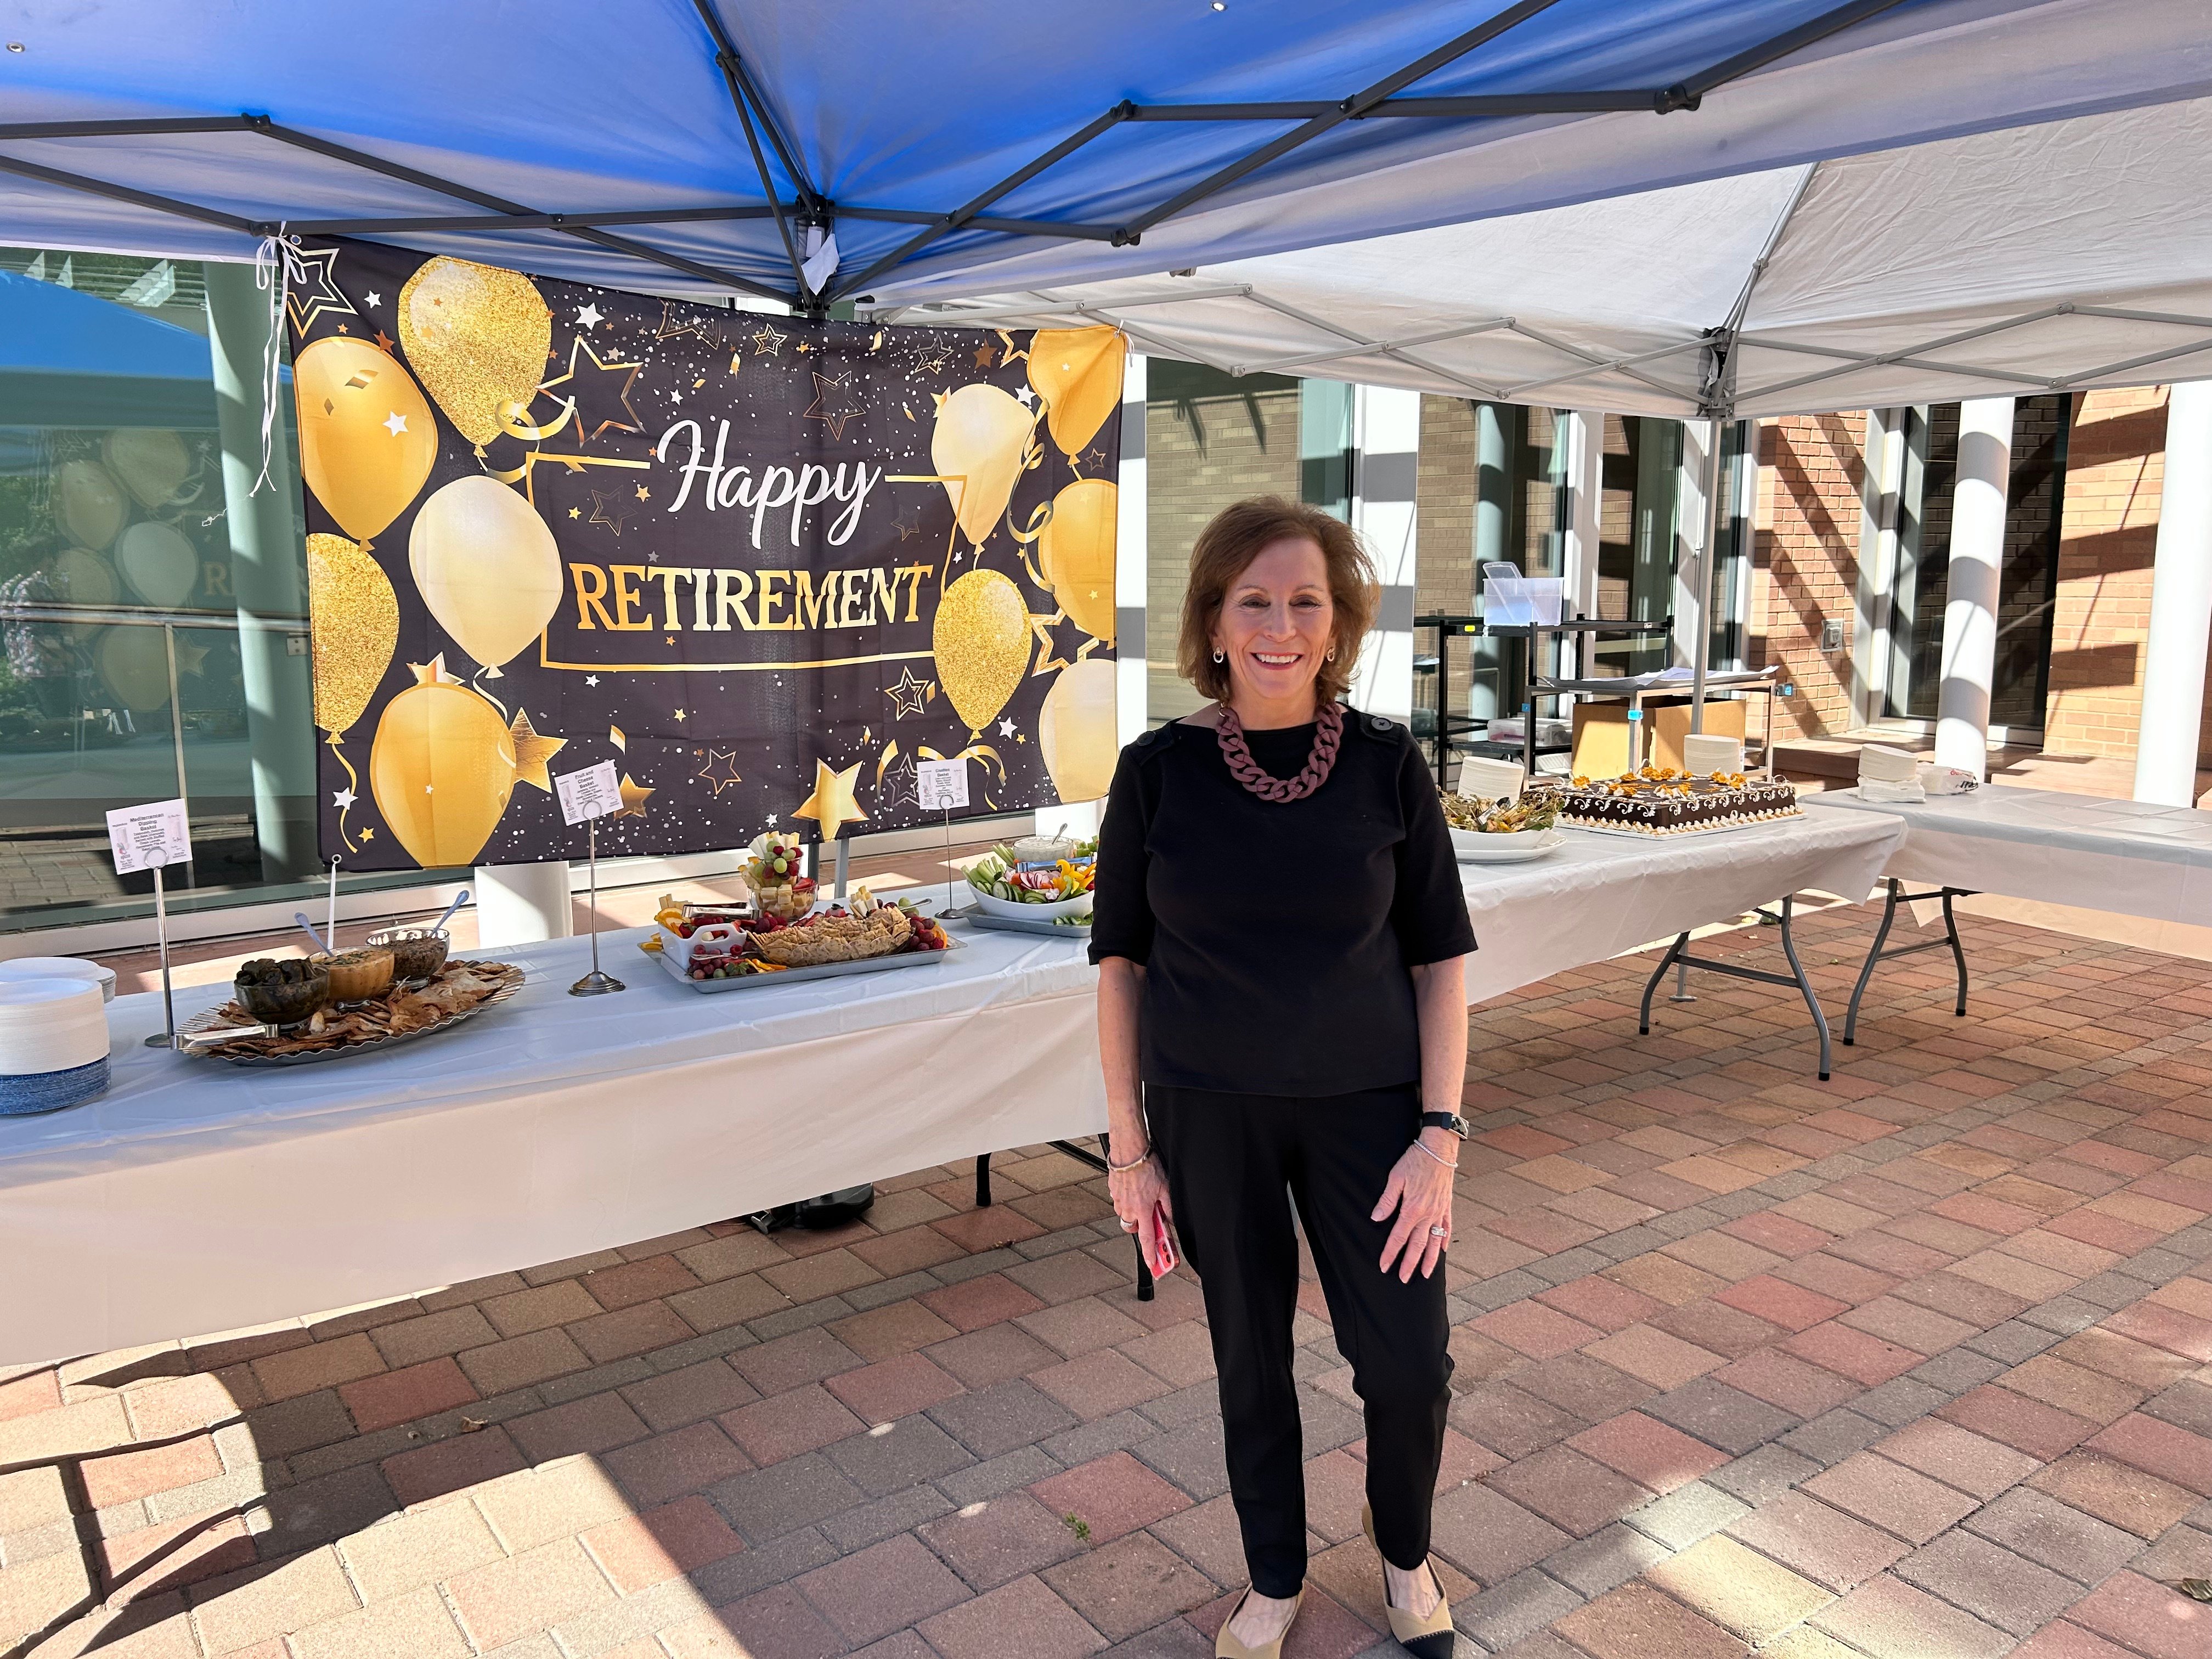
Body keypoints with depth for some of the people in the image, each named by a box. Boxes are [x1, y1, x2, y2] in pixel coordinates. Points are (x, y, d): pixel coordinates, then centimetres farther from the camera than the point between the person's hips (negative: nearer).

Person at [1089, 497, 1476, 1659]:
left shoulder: (1387, 764, -7)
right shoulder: (1158, 770, -8)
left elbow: (1440, 954, -2)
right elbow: (1120, 961, -1)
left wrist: (1440, 1132, -7)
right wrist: (1129, 1146, -1)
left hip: (1365, 1106, 0)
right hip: (1210, 1115, 0)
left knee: (1409, 1364, 4)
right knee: (1249, 1355, 13)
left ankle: (1404, 1554, 37)